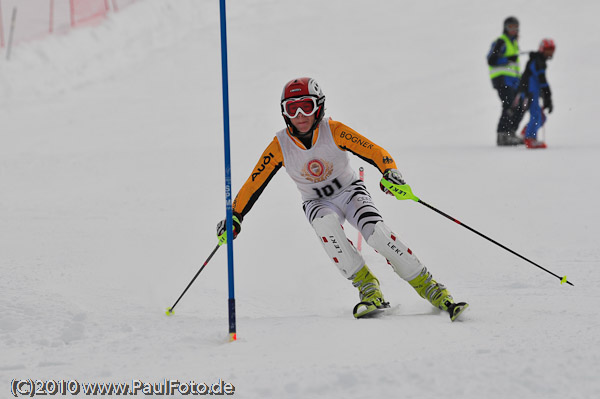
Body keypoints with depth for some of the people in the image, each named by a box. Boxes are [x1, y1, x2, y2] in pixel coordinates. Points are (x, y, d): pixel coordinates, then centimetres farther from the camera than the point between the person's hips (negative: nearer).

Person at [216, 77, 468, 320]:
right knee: (325, 224, -35)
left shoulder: (333, 131, -18)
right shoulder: (280, 146, -14)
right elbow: (254, 183, -6)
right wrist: (235, 216, -12)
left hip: (350, 192, -1)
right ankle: (367, 287, -28)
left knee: (376, 232, -28)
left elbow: (374, 152, -21)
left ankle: (428, 287, -17)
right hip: (317, 204, 1)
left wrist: (390, 172, -40)